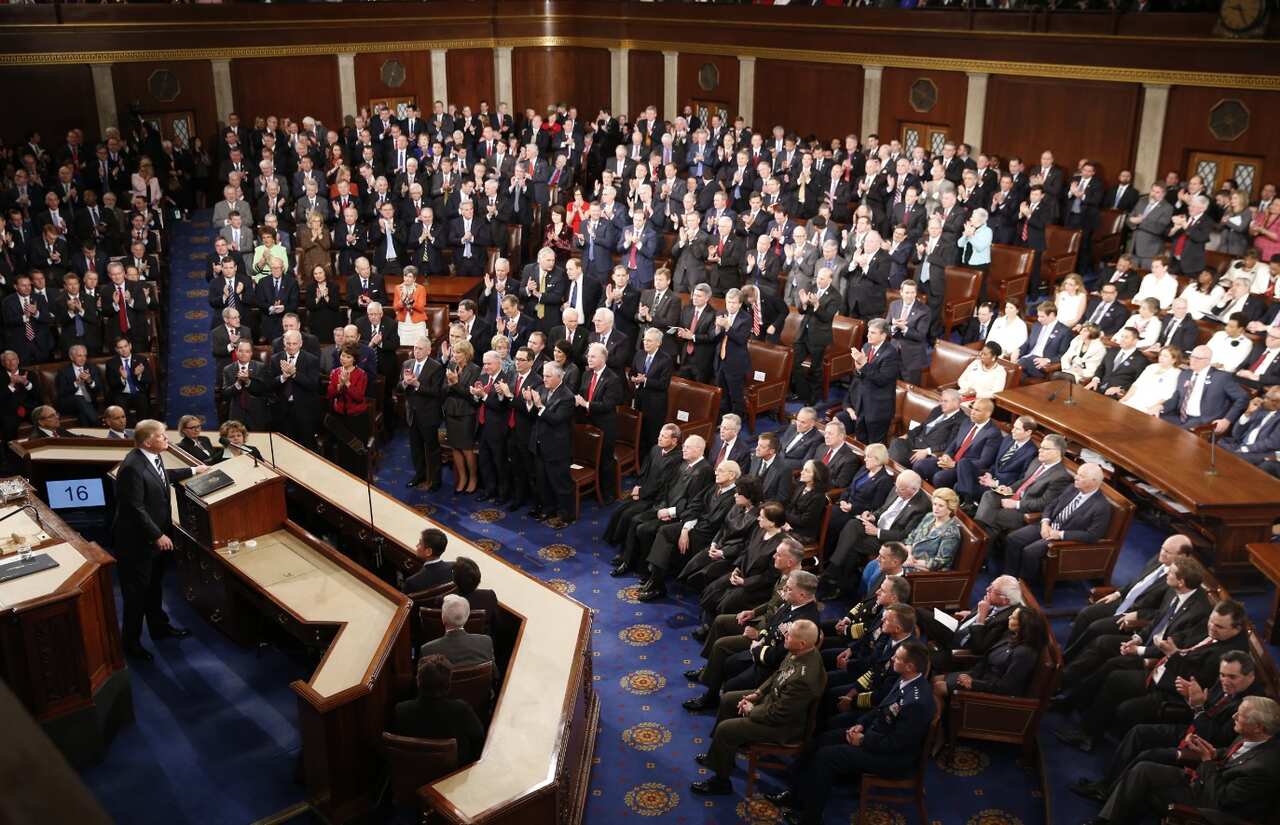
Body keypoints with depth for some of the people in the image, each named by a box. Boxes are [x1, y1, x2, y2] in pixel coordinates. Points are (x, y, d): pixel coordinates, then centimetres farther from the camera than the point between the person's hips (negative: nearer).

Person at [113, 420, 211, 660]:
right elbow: (135, 508, -26)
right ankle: (131, 640, 22)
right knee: (136, 590, 6)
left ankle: (159, 626, 41)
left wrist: (192, 471, 26)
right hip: (137, 540, -9)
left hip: (156, 534, 9)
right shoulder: (132, 467, -29)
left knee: (154, 586, 24)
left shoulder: (153, 456, -3)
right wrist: (157, 536, -21)